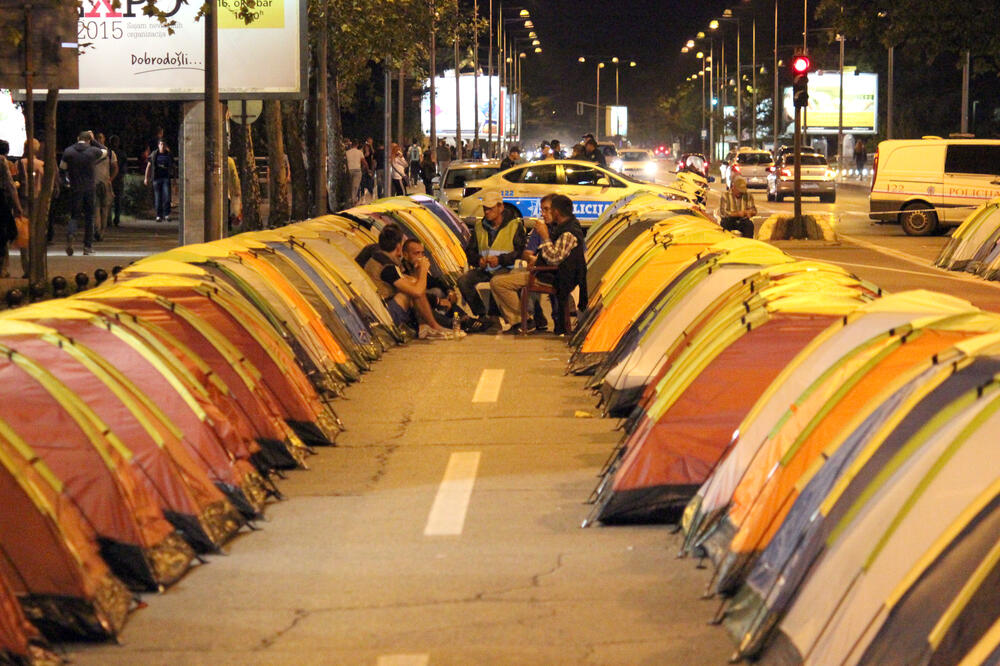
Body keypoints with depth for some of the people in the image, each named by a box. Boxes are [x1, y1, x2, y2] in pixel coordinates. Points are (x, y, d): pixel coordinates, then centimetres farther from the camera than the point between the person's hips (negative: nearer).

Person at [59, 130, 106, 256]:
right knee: (89, 217, 9)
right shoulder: (93, 151, -3)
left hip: (75, 188, 0)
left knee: (75, 215, 8)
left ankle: (70, 234, -24)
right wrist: (94, 141, 26)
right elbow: (104, 152, 17)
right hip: (90, 188, 0)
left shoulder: (68, 151, -3)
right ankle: (88, 246, 9)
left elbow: (62, 166, 6)